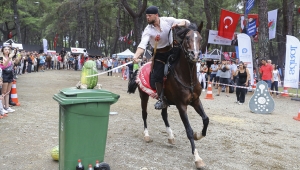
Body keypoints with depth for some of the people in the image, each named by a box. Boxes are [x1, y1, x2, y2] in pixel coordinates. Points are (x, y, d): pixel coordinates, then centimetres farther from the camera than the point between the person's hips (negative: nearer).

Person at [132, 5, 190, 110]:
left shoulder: (168, 21, -10)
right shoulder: (148, 30, -14)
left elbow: (187, 23, -7)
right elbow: (142, 44, -28)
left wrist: (178, 25, -29)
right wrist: (136, 56, -46)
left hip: (171, 51, 2)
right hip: (159, 55, -1)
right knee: (157, 76, -11)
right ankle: (162, 99, 5)